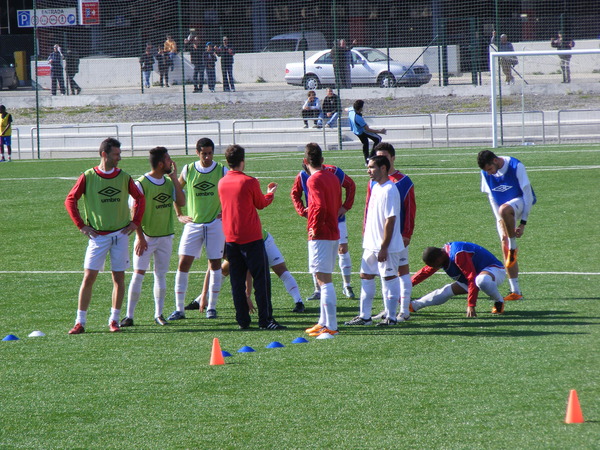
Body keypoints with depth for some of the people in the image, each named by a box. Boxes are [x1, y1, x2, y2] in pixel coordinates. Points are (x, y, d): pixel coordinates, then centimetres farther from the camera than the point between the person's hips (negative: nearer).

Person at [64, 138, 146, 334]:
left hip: (120, 234, 3)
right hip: (97, 235, -3)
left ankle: (114, 320, 12)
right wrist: (81, 225, -4)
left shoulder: (124, 177, 4)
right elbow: (70, 201, 1)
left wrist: (135, 222, 7)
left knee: (119, 277, 3)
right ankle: (80, 322, -1)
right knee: (89, 277, -6)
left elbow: (140, 198, 16)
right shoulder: (88, 177, -4)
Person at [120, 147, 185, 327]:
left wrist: (174, 178, -5)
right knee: (138, 274, -7)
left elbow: (181, 202, -3)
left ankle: (158, 314, 16)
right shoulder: (141, 184, -12)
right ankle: (129, 316, -5)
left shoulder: (169, 182, 7)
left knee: (161, 275, 9)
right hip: (146, 237, -5)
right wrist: (139, 236, -17)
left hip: (165, 236, 5)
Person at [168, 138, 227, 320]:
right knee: (183, 264, -6)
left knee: (215, 264, 3)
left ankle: (212, 307, 12)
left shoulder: (222, 171, -2)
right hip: (193, 224, 1)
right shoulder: (188, 170, 2)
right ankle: (179, 309, -1)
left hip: (215, 223, -1)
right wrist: (179, 215, 9)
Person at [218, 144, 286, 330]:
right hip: (251, 238, -5)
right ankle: (265, 320, -6)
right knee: (261, 279, -2)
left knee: (237, 280, 8)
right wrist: (271, 193, 26)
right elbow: (261, 204, 4)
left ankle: (242, 320, 7)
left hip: (230, 237, 5)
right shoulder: (249, 182, -11)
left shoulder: (222, 183, 6)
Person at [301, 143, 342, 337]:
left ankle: (330, 326, -12)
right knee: (325, 279, 18)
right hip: (333, 233, 9)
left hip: (320, 235, -9)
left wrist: (314, 229, -14)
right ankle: (324, 321, 25)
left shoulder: (314, 180, -14)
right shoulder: (333, 177, 12)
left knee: (324, 279, -9)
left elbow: (320, 206, -25)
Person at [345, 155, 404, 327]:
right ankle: (364, 316, 19)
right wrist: (366, 235, 19)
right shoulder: (375, 186, 10)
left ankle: (390, 317, 9)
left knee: (389, 279, 1)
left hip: (386, 247, -10)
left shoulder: (389, 191, -19)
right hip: (371, 244, 10)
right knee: (365, 276, 13)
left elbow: (390, 220, -22)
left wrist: (384, 247, -22)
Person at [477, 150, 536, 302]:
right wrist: (501, 222, -5)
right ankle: (515, 291, 0)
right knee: (505, 248, -4)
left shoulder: (516, 166, -21)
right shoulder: (486, 173, -5)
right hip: (504, 207, 6)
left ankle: (513, 247, -21)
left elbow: (528, 194, -17)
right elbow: (492, 198, 4)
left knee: (504, 209, -40)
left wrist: (523, 222, -19)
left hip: (521, 201, -6)